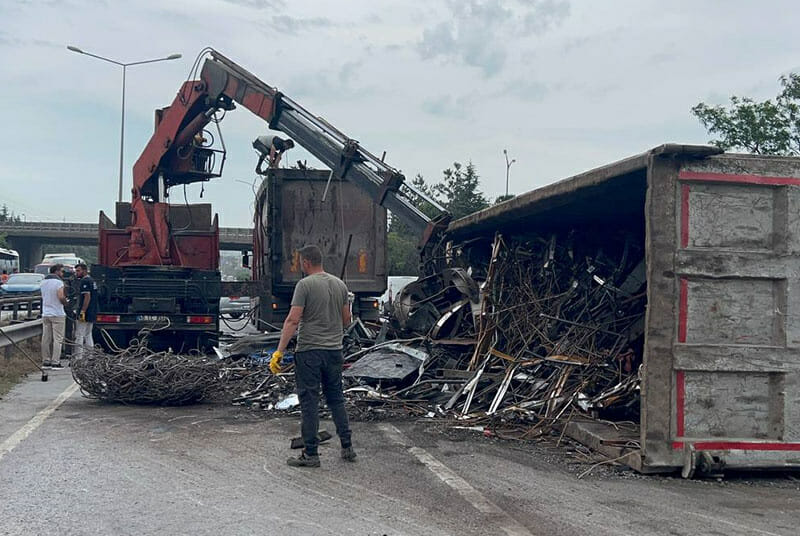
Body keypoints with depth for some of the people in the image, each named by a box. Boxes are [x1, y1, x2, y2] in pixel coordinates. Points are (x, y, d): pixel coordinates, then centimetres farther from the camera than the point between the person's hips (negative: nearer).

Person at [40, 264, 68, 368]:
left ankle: (45, 361, 12)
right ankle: (55, 362, -6)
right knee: (58, 339, -3)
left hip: (45, 314, 7)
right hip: (57, 314, -7)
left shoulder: (43, 282, 11)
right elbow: (61, 297, -21)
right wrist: (65, 302, -1)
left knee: (46, 338, 9)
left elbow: (43, 297, 16)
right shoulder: (58, 282, -12)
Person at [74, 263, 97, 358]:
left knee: (79, 336, -6)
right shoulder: (92, 281, 17)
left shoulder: (85, 281, -13)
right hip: (92, 314, 10)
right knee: (88, 335, 13)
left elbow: (87, 296, -21)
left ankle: (79, 356, -8)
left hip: (85, 314, -10)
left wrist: (82, 312, -23)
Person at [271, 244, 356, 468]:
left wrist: (279, 352, -17)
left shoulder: (305, 285, -11)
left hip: (309, 351, -6)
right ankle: (347, 447, 18)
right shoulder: (340, 284, 8)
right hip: (334, 350, 6)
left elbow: (292, 320, -17)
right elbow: (346, 319, 13)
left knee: (309, 402, 0)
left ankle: (310, 454, 3)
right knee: (336, 399, 17)